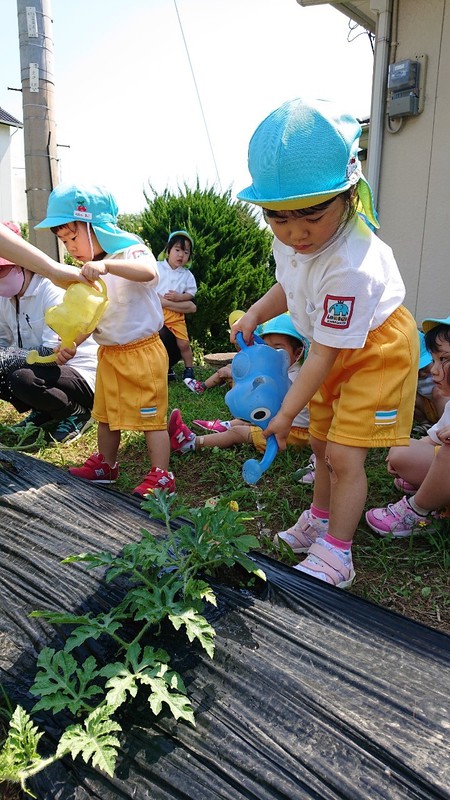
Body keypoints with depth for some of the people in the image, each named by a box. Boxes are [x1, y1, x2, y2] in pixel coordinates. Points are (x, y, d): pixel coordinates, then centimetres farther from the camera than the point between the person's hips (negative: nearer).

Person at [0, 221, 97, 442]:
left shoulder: (52, 291, -20)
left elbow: (51, 353, -26)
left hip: (82, 375, -8)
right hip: (44, 370, 8)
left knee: (22, 379, -32)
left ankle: (78, 413, -5)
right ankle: (43, 413, 12)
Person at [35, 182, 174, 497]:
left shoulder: (131, 252, -15)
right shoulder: (89, 273, 8)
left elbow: (149, 272, -40)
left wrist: (106, 264, -50)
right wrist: (71, 343, -6)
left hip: (142, 351, -8)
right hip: (108, 353, 8)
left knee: (151, 415, -3)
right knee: (106, 412, 19)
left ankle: (161, 476, 5)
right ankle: (105, 465, 36)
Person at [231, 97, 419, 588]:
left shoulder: (351, 267, -38)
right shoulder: (290, 239, -13)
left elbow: (323, 354, -32)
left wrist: (286, 413, -25)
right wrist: (255, 313, -9)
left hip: (377, 349, -8)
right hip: (336, 350, 8)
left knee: (344, 454, -11)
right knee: (321, 442, 17)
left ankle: (334, 556, 7)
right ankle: (318, 521, 39)